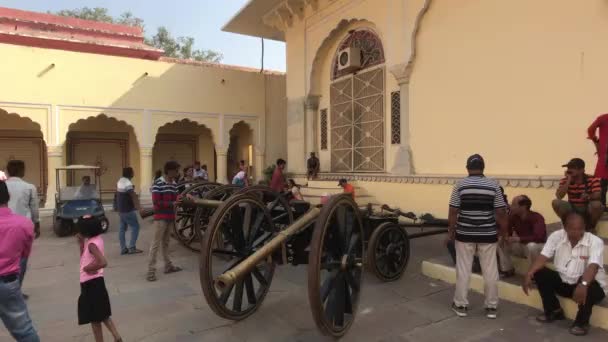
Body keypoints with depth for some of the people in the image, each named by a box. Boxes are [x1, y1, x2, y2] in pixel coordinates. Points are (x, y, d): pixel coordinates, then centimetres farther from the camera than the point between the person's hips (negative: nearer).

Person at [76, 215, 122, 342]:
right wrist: (81, 243, 3)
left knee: (94, 317, 5)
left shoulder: (92, 244, -22)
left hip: (91, 283, -9)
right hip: (95, 282, 9)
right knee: (102, 314, 20)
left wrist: (87, 268, -19)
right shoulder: (97, 240, 4)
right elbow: (84, 258, 14)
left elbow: (103, 262, -34)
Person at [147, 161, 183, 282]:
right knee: (156, 243, -4)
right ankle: (151, 270, 0)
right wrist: (172, 204, -21)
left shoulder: (174, 184, 7)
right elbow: (156, 202, -18)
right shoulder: (158, 183, -15)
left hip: (170, 217, 7)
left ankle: (168, 265, 27)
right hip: (161, 217, -7)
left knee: (166, 242, 18)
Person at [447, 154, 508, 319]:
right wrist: (504, 231, 11)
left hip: (465, 234, -1)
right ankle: (491, 306, 20)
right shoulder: (494, 185, -3)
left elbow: (453, 212, -6)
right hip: (488, 234, 1)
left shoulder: (460, 185, -6)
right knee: (490, 271, 10)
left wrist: (451, 231, 5)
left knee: (463, 270, 7)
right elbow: (501, 212, -2)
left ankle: (461, 305, 16)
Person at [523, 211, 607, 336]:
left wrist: (583, 284, -53)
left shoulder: (595, 241, -18)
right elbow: (543, 257, -14)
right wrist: (529, 274, -31)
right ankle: (554, 311, 4)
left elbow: (593, 266, -33)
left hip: (589, 284, -4)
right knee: (539, 272, -16)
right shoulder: (556, 236, -8)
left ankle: (582, 321, -8)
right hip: (564, 282, 4)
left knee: (588, 287, -36)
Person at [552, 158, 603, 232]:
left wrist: (589, 196, -48)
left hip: (588, 210, -1)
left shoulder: (593, 180, -10)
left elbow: (597, 196, -24)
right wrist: (568, 180, -22)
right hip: (573, 209, 1)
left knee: (597, 204, -34)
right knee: (556, 202, -25)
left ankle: (591, 227, -6)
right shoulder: (565, 180, -6)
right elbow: (559, 196, -21)